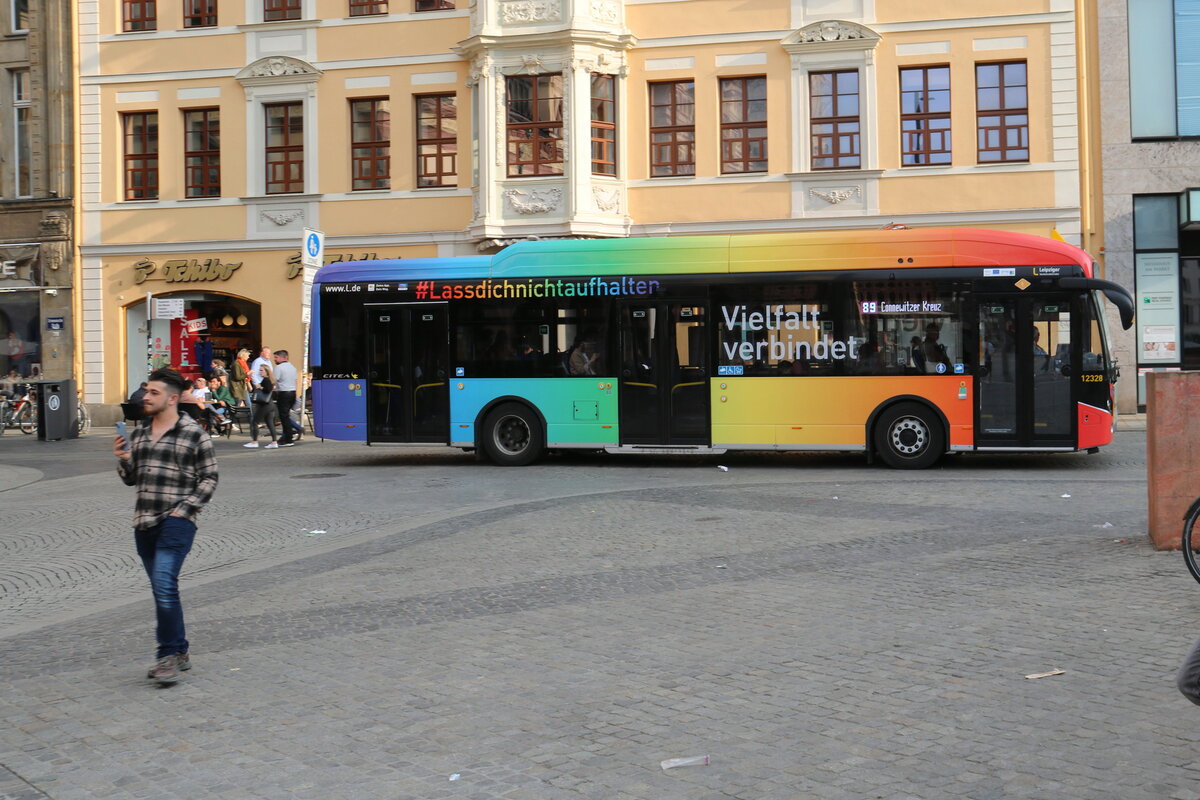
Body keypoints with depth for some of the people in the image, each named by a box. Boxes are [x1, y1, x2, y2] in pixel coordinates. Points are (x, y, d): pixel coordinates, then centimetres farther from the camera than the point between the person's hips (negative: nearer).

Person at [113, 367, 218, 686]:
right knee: (162, 589, 12)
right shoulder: (138, 434, 14)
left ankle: (169, 655, -10)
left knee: (164, 585, -18)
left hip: (176, 522, -7)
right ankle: (179, 653, 22)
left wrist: (185, 509, -11)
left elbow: (209, 478, -3)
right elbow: (131, 479, 19)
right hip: (144, 523, 7)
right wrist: (123, 460, -2)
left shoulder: (193, 434, -5)